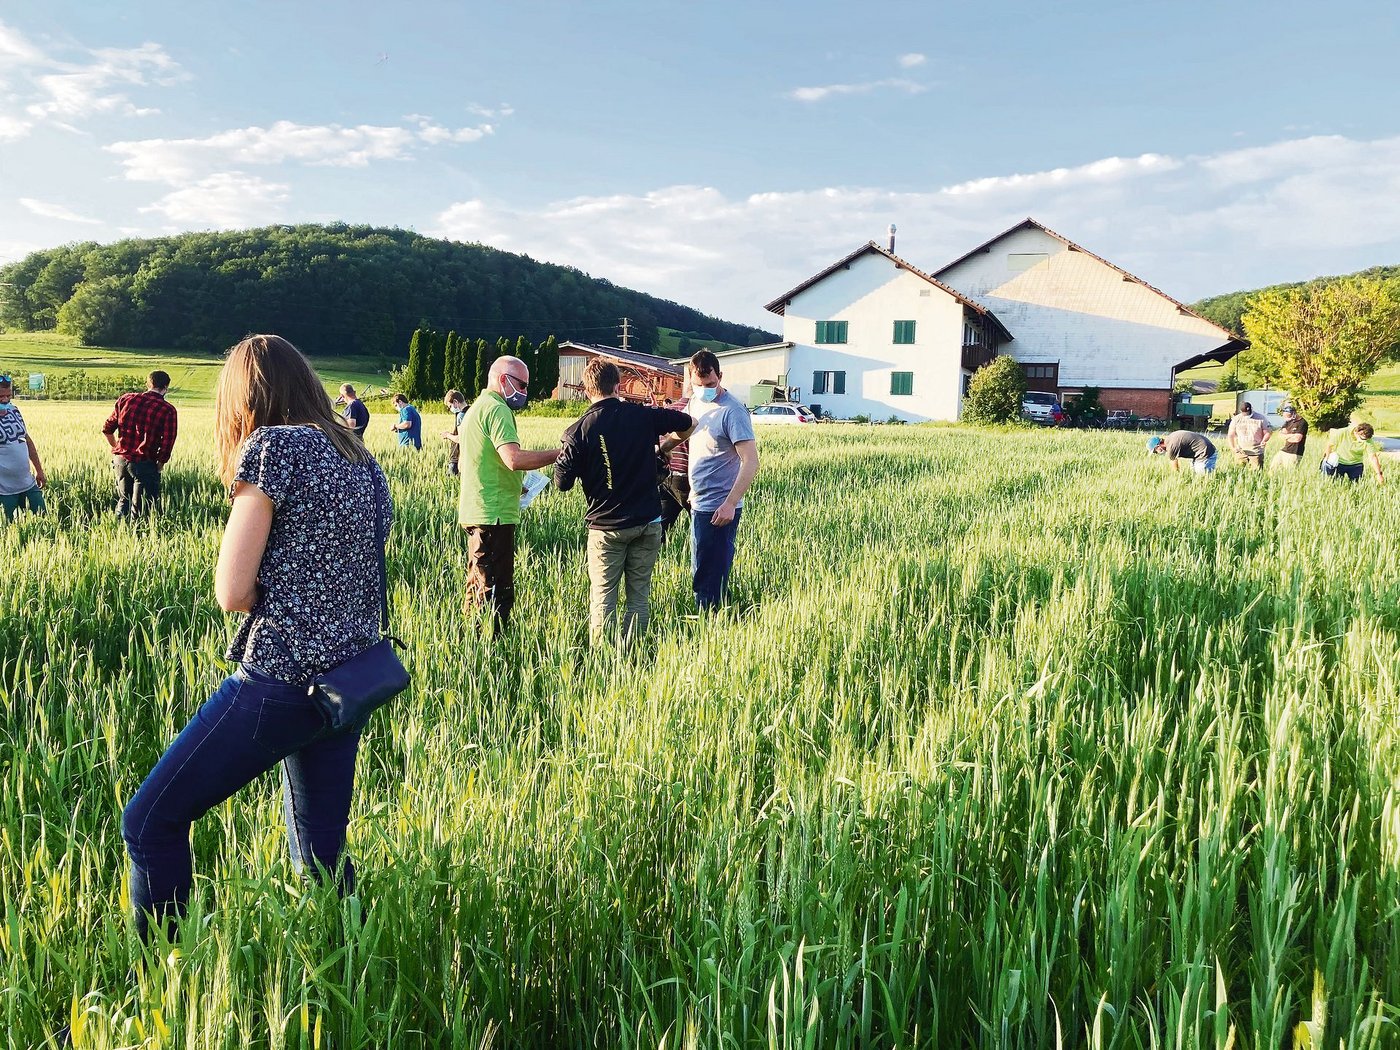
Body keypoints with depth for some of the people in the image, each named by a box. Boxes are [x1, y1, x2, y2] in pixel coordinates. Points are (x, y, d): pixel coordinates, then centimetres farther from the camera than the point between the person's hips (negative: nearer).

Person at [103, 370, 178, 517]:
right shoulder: (168, 410, -8)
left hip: (120, 459, 5)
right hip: (144, 464, -4)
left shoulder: (126, 399, 4)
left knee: (123, 501, 23)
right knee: (140, 510, 4)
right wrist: (160, 464, 4)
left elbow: (107, 429, 10)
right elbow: (167, 444, -12)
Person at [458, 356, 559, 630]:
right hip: (494, 514, -11)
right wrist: (558, 454, -21)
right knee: (496, 592, -9)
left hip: (476, 513, 11)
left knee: (479, 587, 18)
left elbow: (463, 463, 25)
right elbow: (514, 459, -27)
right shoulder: (496, 409, -13)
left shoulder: (476, 408, 19)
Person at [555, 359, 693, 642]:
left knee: (602, 600, 5)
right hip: (648, 523, 2)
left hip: (606, 527, -2)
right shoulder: (643, 416, -2)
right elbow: (687, 423, 14)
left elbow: (563, 482, -8)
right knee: (639, 597, 10)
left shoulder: (580, 430, -10)